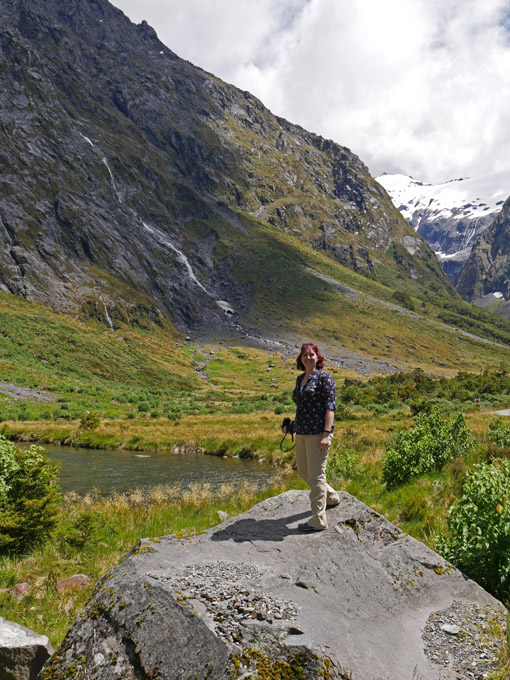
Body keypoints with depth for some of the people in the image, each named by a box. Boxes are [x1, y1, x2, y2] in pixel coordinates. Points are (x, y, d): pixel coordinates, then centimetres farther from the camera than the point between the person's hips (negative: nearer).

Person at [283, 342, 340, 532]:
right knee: (303, 472, 17)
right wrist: (292, 425, 19)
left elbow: (330, 406, -14)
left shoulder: (324, 377, -8)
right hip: (302, 432, 9)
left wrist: (326, 434, -21)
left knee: (316, 475, -5)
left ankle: (318, 521, 5)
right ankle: (331, 498, 40)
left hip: (318, 432, -9)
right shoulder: (300, 378, 15)